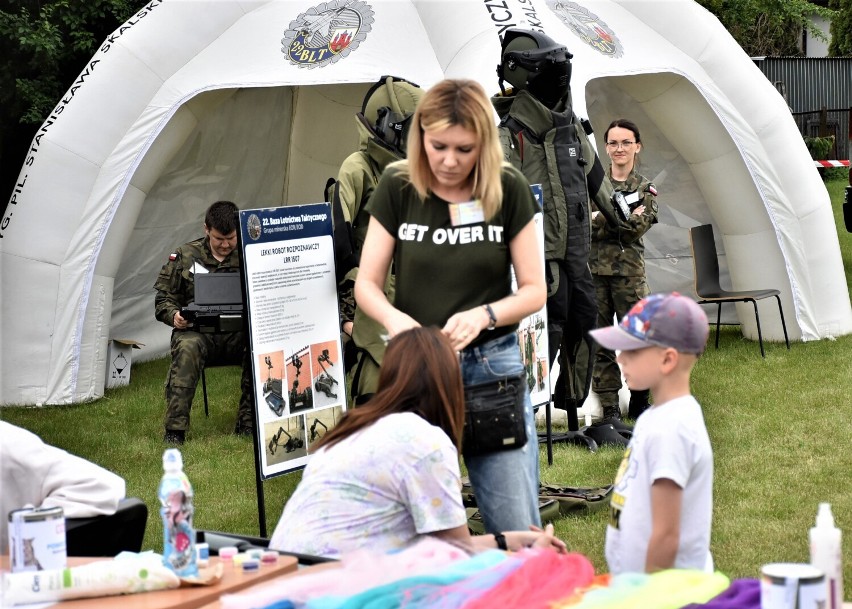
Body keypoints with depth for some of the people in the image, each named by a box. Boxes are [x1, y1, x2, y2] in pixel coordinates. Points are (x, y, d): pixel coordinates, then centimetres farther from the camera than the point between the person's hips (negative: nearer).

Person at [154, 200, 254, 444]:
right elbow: (163, 298, 11)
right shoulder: (185, 256, 7)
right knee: (187, 347, -37)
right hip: (197, 331, -1)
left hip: (239, 334, 1)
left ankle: (248, 423, -20)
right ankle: (175, 428, -33)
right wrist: (174, 315, -13)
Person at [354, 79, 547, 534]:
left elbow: (534, 290, -1)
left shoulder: (508, 190, -4)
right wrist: (393, 318, -22)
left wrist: (483, 315, -20)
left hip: (493, 363, -1)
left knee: (517, 529, -2)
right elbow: (366, 283, 0)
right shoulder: (397, 188, -2)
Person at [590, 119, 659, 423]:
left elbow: (637, 228, -6)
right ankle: (609, 407, 8)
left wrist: (600, 218, -13)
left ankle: (639, 403, 12)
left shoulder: (645, 189, 8)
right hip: (594, 269, 1)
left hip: (629, 271, 0)